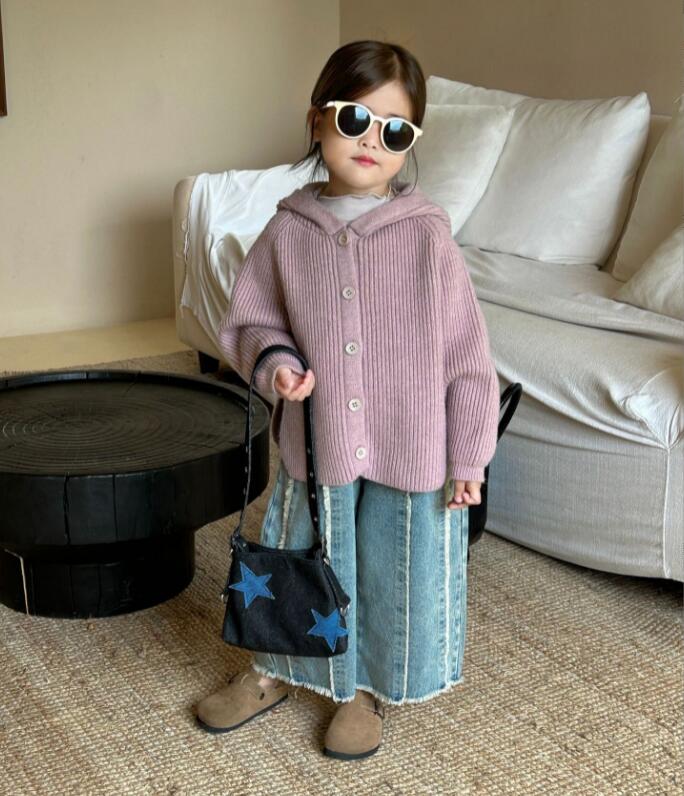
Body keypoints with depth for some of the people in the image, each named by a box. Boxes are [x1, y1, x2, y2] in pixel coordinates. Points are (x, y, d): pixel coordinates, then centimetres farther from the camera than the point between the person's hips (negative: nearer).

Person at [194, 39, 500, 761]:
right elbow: (249, 321, 8)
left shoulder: (427, 234, -12)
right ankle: (274, 672, 45)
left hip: (411, 452, -1)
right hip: (316, 443, 2)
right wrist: (271, 361, -15)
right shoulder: (288, 231, -6)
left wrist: (468, 458, -7)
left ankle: (365, 690, 40)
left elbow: (466, 351, -8)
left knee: (398, 573, 14)